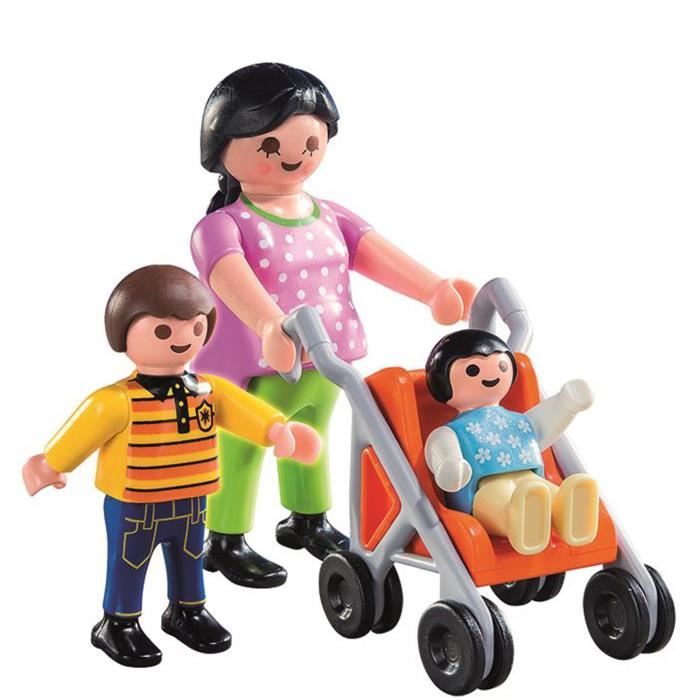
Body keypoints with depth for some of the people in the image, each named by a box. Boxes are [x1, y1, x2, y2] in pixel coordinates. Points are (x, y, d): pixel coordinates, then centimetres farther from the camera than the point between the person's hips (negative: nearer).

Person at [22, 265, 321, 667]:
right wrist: (50, 466, -6)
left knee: (189, 559, 22)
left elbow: (244, 410, 0)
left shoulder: (210, 391, -5)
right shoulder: (118, 402, -22)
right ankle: (118, 624, 24)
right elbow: (79, 436, -14)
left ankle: (187, 612, 43)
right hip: (133, 509, -6)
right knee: (128, 566, 7)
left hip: (191, 504, 6)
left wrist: (278, 431, -11)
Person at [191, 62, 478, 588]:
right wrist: (270, 324, -52)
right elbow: (233, 279, -33)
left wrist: (433, 289, -13)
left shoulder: (331, 220, 7)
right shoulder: (224, 227, -16)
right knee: (239, 451, 5)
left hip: (325, 364, 7)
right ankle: (226, 542, 20)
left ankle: (308, 520, 45)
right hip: (254, 370, -7)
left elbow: (378, 254, 1)